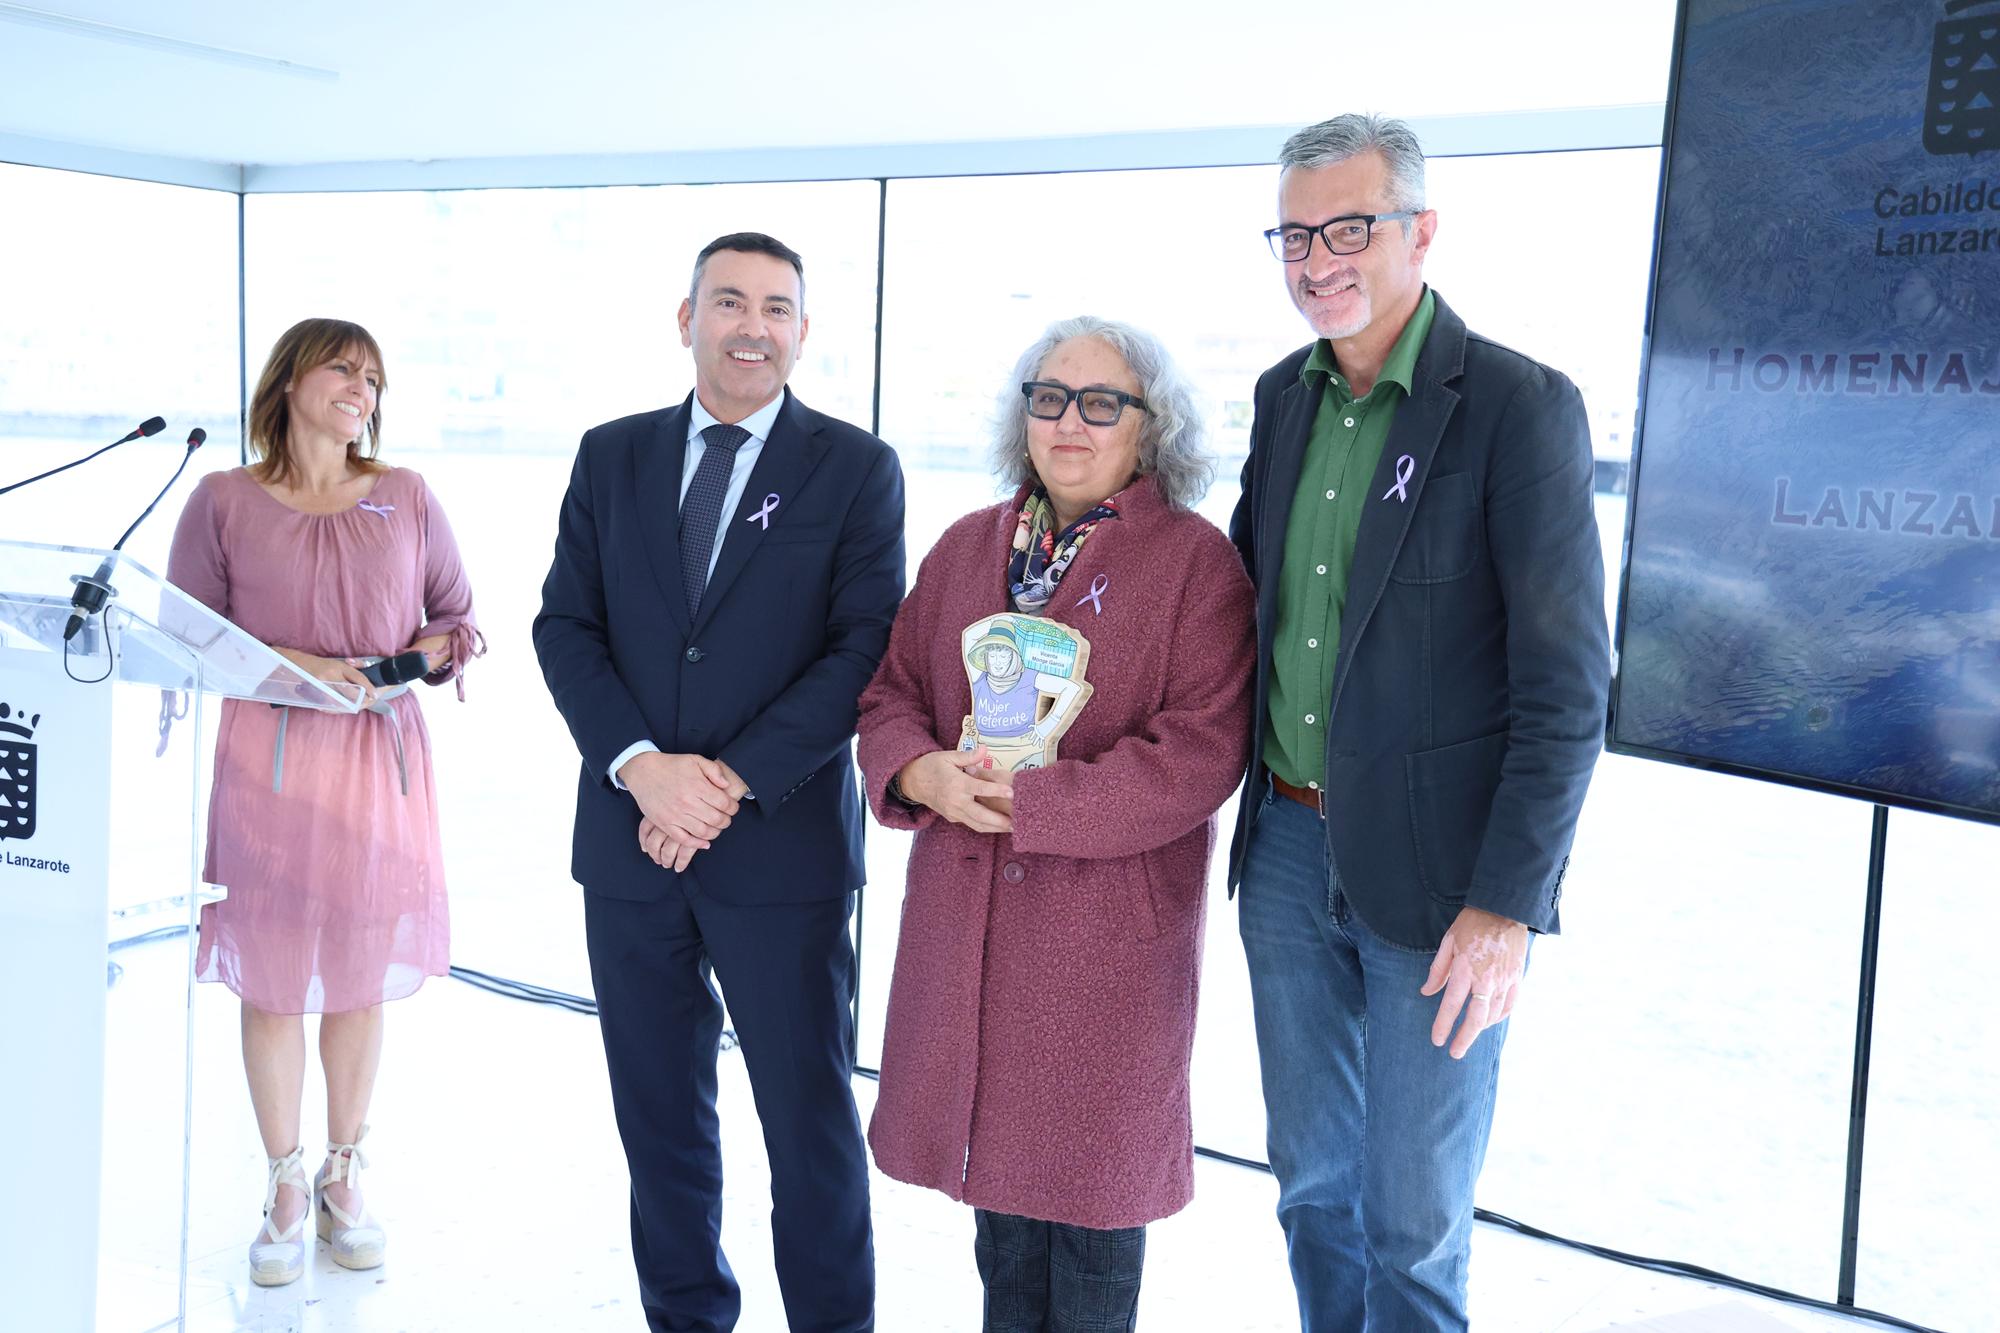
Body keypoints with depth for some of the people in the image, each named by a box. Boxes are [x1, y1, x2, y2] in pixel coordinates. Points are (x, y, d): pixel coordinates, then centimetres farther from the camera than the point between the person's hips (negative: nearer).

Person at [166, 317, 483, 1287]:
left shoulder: (406, 497, 6)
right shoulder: (224, 500, 1)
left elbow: (457, 618, 12)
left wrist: (412, 660, -8)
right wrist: (288, 664, -13)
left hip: (381, 758, 2)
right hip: (268, 759, -1)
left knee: (360, 976, 8)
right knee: (271, 981, 4)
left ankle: (343, 1176, 24)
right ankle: (285, 1185, 19)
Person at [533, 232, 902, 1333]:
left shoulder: (856, 468, -1)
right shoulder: (611, 456, 9)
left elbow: (865, 649, -8)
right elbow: (566, 626, 4)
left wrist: (736, 782, -15)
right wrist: (641, 767, -12)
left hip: (783, 848, -3)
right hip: (629, 837, 4)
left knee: (809, 1114, 4)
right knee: (658, 1113, 14)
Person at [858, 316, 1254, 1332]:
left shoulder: (1196, 561, -8)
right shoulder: (966, 547, 10)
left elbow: (1200, 751, -15)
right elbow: (894, 691, 11)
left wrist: (1035, 802, -21)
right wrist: (920, 772, -12)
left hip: (1108, 923, -5)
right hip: (966, 912, 5)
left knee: (1088, 1166, 8)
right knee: (995, 1149, 18)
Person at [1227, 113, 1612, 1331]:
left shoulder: (1521, 407, -13)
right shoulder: (1285, 395, 7)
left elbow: (1567, 684, -15)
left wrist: (1508, 905, -18)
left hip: (1435, 867, -6)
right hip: (1287, 846, 6)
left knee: (1414, 1218, 8)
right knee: (1312, 1185, 19)